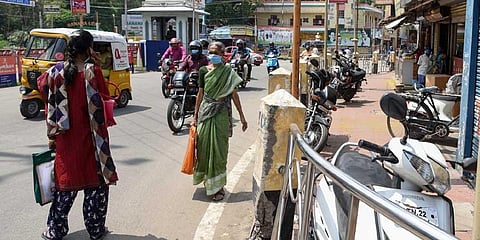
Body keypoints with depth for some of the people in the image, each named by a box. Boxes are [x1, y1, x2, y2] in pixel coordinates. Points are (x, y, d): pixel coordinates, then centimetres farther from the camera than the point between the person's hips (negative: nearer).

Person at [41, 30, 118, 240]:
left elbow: (51, 108, 2)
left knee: (65, 182, 14)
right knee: (96, 182, 10)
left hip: (66, 138, 3)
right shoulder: (93, 71, -12)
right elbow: (104, 100, -4)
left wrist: (52, 136, 12)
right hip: (91, 136, -3)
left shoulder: (56, 72, -1)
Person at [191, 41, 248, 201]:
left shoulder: (228, 73, -2)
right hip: (205, 113, 3)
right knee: (204, 147, 6)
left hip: (221, 114, -2)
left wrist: (241, 116, -2)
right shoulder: (204, 71, 5)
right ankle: (207, 178, 27)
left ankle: (217, 185, 9)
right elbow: (200, 94, 9)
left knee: (219, 149, 0)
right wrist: (195, 116, 9)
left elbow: (234, 95, 0)